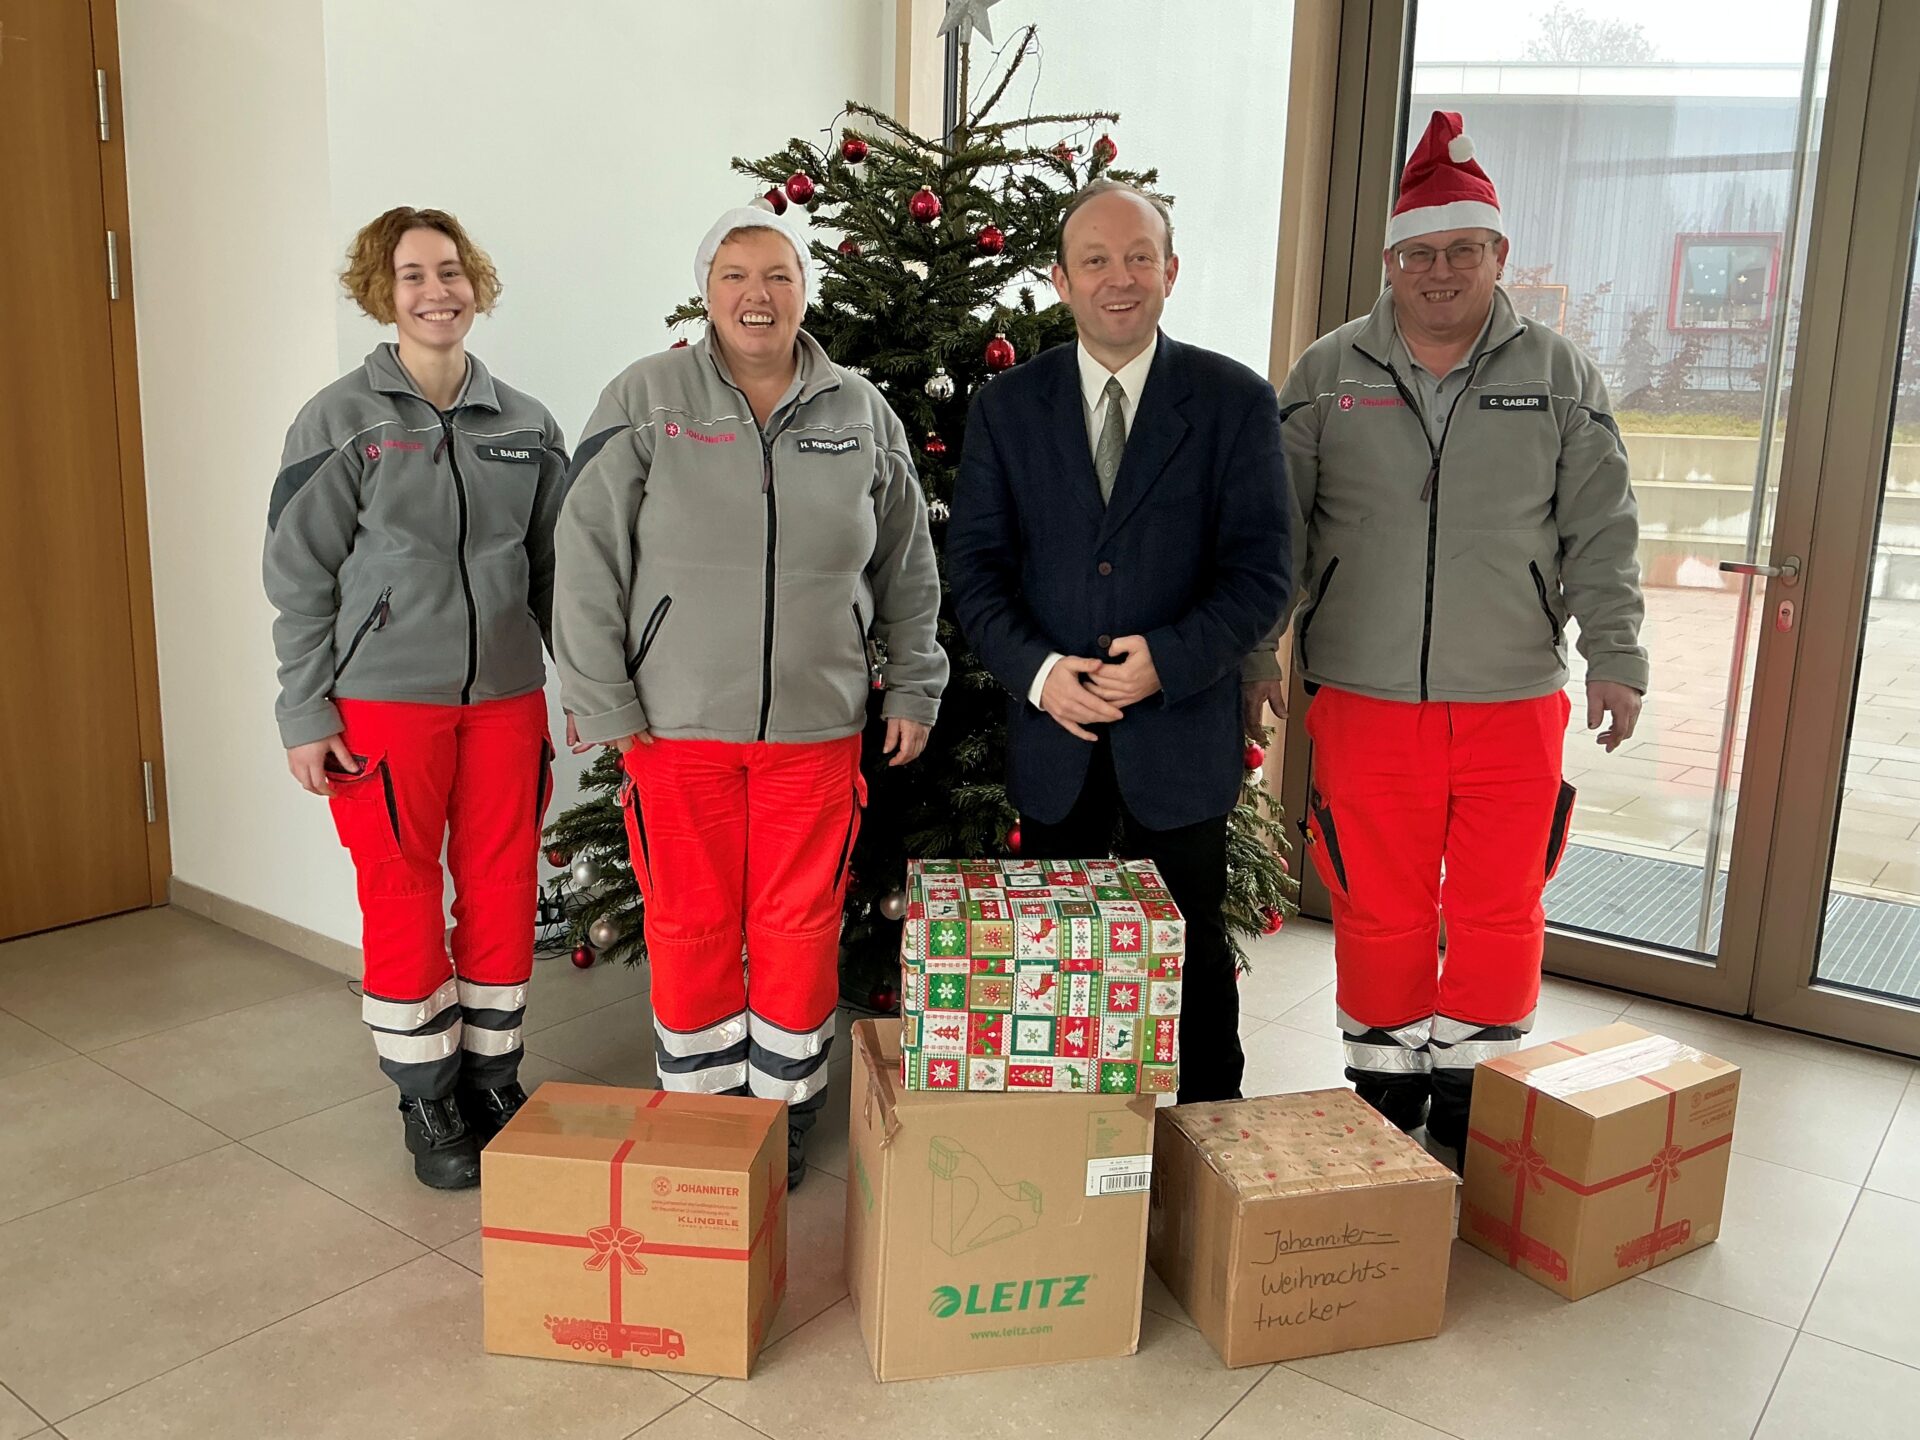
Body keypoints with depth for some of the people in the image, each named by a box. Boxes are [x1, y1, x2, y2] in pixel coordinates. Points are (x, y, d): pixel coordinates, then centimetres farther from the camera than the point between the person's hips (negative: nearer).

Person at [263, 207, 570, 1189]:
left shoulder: (525, 425, 7)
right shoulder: (341, 420, -2)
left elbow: (556, 571, 11)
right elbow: (300, 578, -2)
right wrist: (305, 715, -6)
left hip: (505, 699, 3)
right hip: (383, 702, -3)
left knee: (504, 895, 9)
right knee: (402, 903, 5)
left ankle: (493, 1083, 27)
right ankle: (430, 1107, 22)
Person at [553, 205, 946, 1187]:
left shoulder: (861, 413, 6)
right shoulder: (646, 399, -1)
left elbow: (907, 566, 13)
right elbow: (588, 557, -1)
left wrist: (913, 690, 13)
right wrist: (599, 697, -5)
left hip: (818, 721, 2)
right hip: (677, 720, -1)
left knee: (800, 923, 8)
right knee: (689, 922, 8)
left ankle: (784, 1110, 27)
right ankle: (699, 1110, 28)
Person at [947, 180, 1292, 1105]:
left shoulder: (1235, 401, -3)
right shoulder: (1008, 406, 3)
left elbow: (1260, 572, -7)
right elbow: (974, 561, 1)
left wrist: (1169, 660, -21)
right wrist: (1035, 670, -15)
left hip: (1180, 732, -2)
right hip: (1050, 729, 2)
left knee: (1189, 948, 12)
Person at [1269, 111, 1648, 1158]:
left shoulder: (1557, 376, 7)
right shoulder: (1328, 375, 5)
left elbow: (1601, 531, 7)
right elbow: (1277, 530, 6)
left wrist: (1614, 657, 3)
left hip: (1514, 699, 1)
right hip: (1364, 698, 0)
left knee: (1498, 912, 6)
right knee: (1378, 911, 5)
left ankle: (1473, 1103, 24)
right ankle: (1385, 1098, 23)